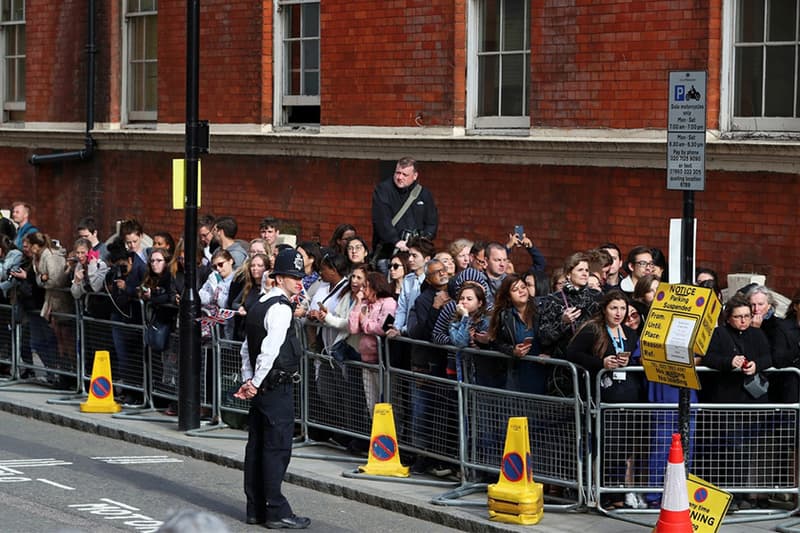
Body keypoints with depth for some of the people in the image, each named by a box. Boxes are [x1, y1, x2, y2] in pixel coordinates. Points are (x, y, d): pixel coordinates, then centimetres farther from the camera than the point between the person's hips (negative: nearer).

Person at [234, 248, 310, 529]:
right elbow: (270, 349, -22)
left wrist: (248, 381, 12)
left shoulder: (259, 305, 16)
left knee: (257, 447, 11)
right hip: (278, 389, -10)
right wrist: (255, 383, -13)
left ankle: (256, 509, 17)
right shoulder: (280, 308, -14)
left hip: (261, 389, 10)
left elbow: (247, 347, 19)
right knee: (277, 449, -7)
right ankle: (277, 512, -5)